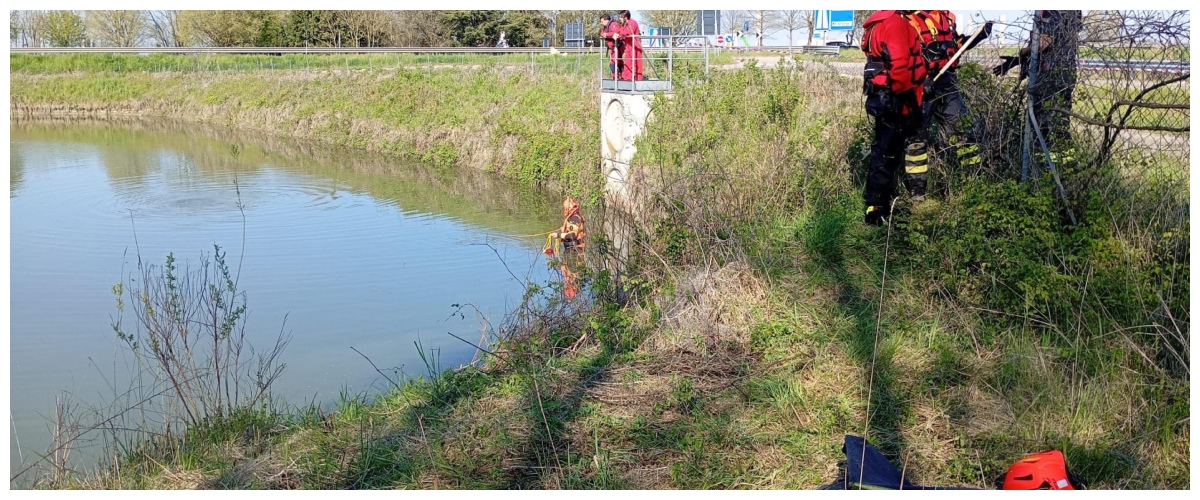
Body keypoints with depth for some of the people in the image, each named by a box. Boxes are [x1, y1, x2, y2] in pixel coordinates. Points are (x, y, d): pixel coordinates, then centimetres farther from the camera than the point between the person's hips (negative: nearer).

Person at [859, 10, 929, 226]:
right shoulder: (895, 22, -16)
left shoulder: (884, 21, 16)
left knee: (886, 153, 15)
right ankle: (876, 209, 2)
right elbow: (899, 67, -25)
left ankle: (879, 205, 22)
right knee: (886, 154, -4)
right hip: (894, 102, -10)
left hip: (886, 99, 10)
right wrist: (911, 99, -16)